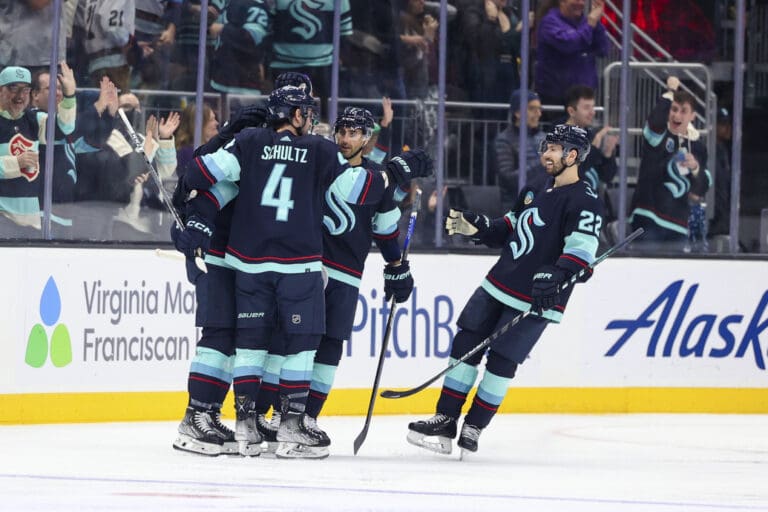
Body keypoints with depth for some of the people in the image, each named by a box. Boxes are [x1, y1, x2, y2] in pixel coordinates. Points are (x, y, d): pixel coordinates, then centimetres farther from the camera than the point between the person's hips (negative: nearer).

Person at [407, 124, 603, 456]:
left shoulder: (584, 202, -10)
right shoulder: (536, 190, 18)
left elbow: (581, 252, -21)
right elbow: (507, 230, 24)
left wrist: (556, 276, -35)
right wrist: (474, 226, 8)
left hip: (537, 301, -8)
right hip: (498, 286, 8)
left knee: (502, 360, -5)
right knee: (465, 344, 2)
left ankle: (473, 427, 6)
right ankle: (445, 421, 6)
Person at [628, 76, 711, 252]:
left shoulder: (697, 146, 10)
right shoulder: (658, 133, -3)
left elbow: (701, 189, 10)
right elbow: (655, 120, -30)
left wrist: (696, 168, -12)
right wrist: (670, 92, -15)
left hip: (678, 223, 5)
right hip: (648, 216, -5)